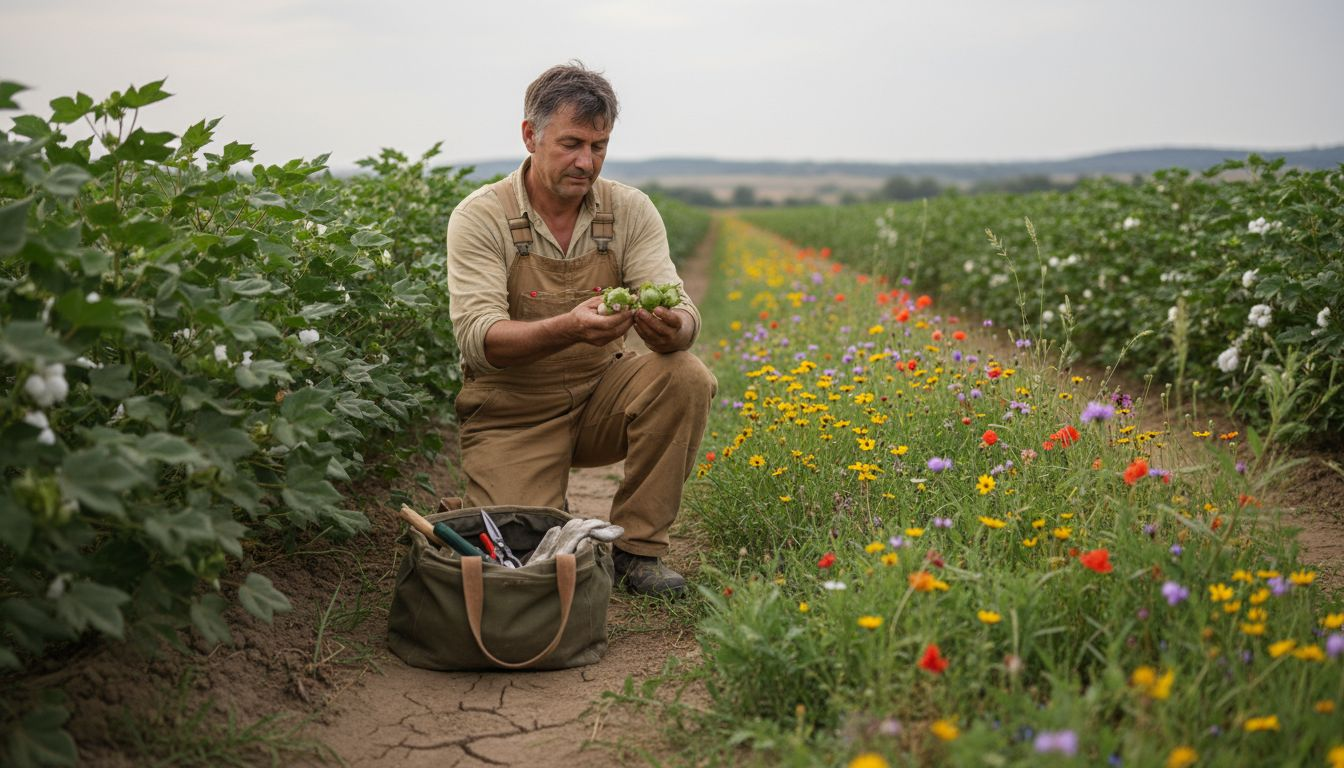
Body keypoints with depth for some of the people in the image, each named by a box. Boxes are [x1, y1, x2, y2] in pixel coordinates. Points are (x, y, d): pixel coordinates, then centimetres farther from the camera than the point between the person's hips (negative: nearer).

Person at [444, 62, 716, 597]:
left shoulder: (631, 211, -4)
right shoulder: (480, 217, -13)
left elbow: (678, 307, -13)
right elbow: (477, 337, -24)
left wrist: (673, 328, -40)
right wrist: (569, 329, -42)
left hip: (601, 394, 3)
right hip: (512, 411, -3)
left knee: (687, 377, -26)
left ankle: (636, 545, -9)